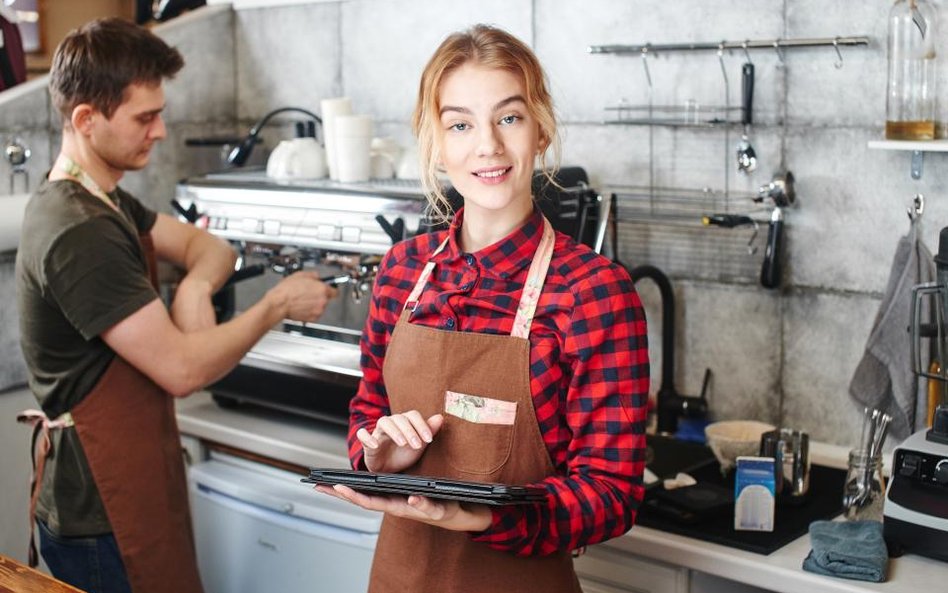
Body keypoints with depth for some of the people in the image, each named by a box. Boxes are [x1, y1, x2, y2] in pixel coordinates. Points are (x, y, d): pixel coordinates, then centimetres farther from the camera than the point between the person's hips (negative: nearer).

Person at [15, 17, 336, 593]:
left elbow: (209, 248, 12)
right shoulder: (78, 234, -24)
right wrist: (279, 304, -11)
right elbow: (183, 368, -24)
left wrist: (195, 288, -11)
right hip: (103, 514, -10)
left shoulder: (105, 201, 8)